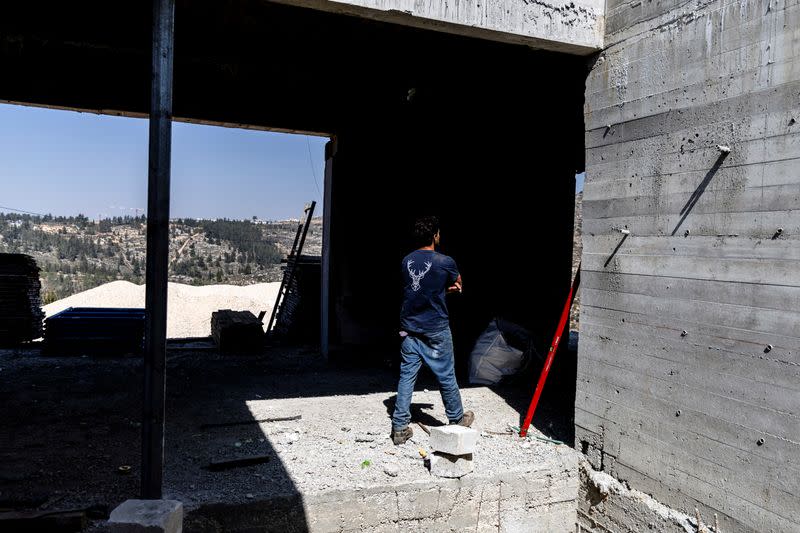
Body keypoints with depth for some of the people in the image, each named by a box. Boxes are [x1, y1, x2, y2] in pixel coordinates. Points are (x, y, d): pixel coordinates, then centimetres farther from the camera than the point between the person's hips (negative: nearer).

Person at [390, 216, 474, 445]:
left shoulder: (407, 261, 3)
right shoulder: (444, 262, -13)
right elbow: (458, 284, 8)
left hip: (409, 329, 4)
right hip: (436, 330, -4)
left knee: (407, 376, 8)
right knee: (446, 376, 12)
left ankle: (399, 427, 9)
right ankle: (457, 419, 31)